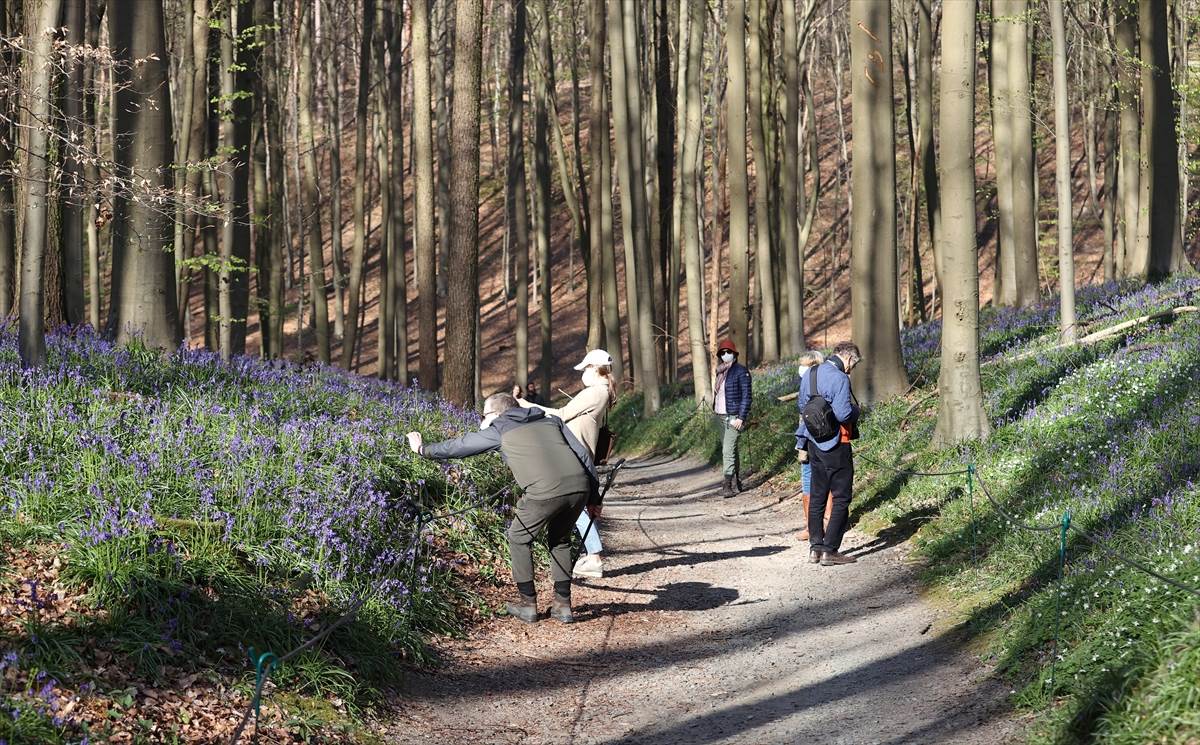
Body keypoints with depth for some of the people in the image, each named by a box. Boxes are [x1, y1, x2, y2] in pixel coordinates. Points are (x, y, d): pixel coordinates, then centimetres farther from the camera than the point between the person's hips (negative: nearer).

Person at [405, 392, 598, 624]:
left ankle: (528, 604, 22)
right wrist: (594, 497, 23)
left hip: (545, 491, -5)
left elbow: (458, 447, 27)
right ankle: (562, 604, 25)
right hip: (579, 486, 5)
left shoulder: (499, 431, 18)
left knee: (519, 539, 20)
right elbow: (583, 453, 21)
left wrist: (423, 450, 42)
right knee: (560, 540, 28)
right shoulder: (551, 422, 28)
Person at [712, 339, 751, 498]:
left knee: (728, 450, -15)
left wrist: (741, 418, -17)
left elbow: (746, 396, -11)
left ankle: (728, 485, -16)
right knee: (731, 451, 11)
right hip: (721, 416, 8)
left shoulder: (741, 371, -9)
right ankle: (736, 483, 17)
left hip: (734, 417, -8)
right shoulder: (720, 372, 13)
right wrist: (715, 412, 11)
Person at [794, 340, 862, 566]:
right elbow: (844, 414, -25)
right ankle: (829, 551, -4)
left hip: (814, 443, 8)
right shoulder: (840, 379, -19)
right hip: (835, 445, -8)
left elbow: (801, 404, 18)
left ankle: (815, 547, 18)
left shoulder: (809, 374, 8)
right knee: (841, 498, -1)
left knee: (817, 496, 15)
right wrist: (855, 409, -5)